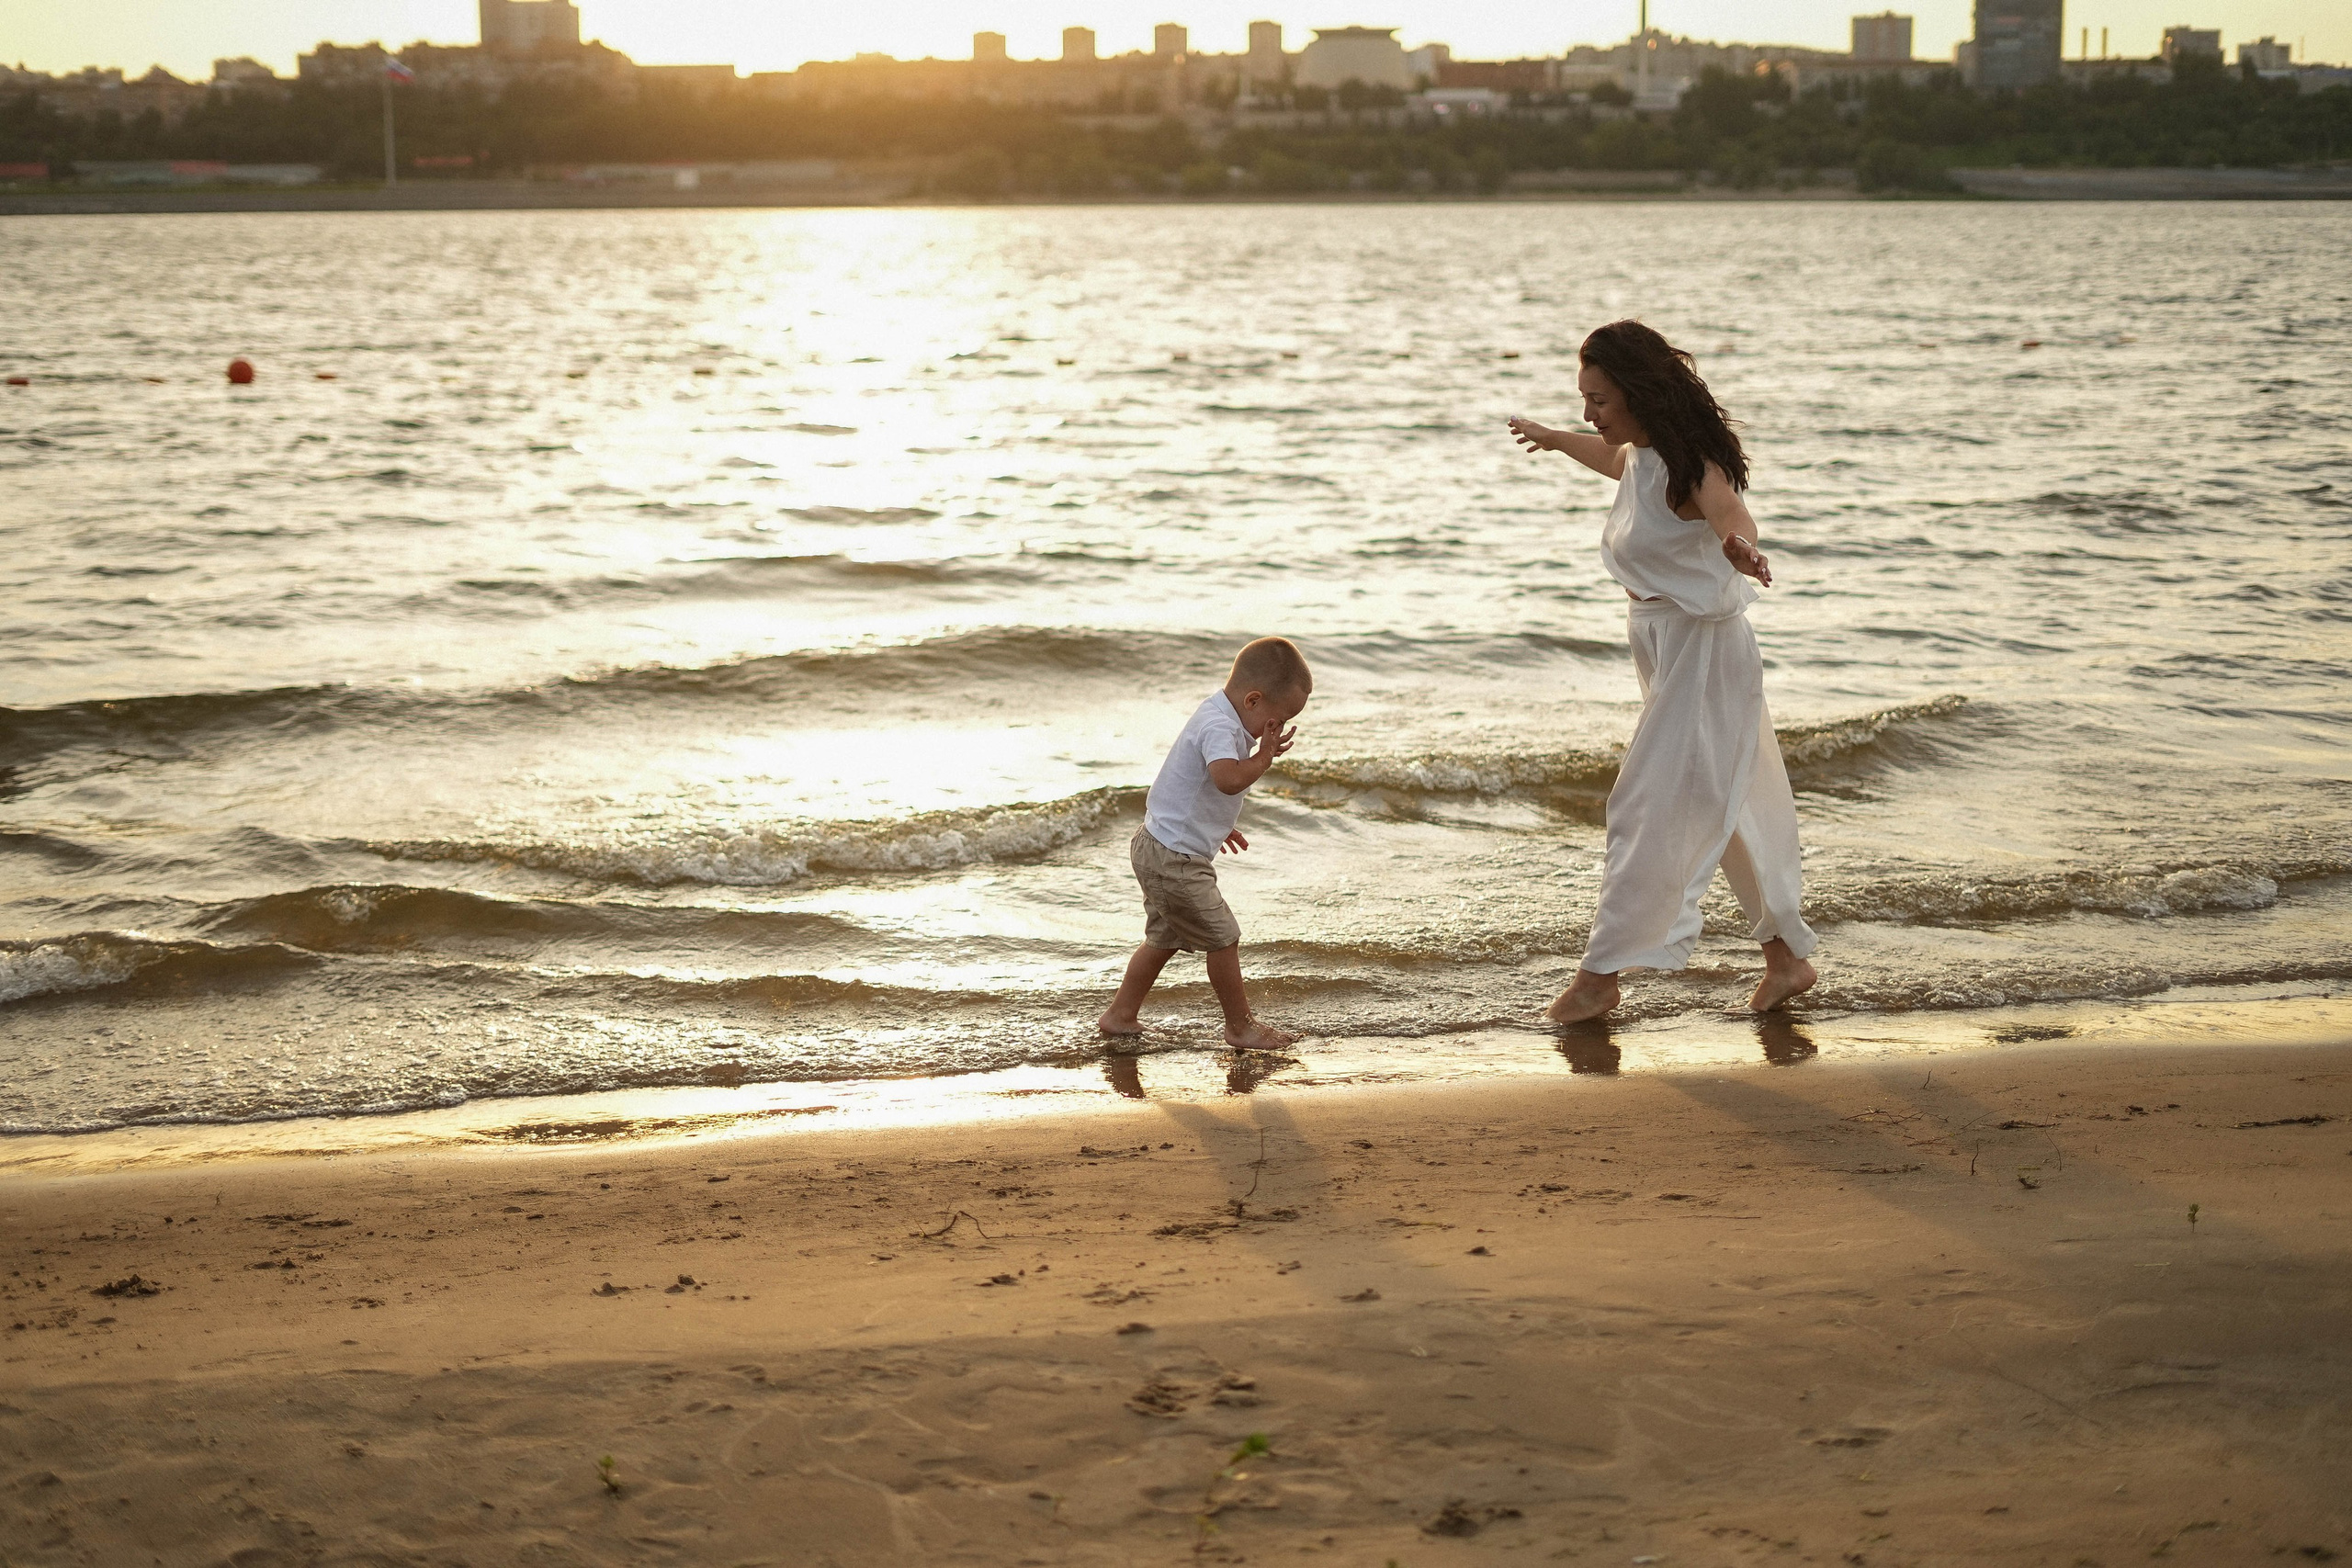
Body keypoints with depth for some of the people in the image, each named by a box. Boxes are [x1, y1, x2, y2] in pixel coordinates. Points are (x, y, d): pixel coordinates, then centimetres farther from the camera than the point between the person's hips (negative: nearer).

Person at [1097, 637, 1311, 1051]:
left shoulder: (1220, 717, 10)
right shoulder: (1220, 727, -24)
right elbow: (1228, 779, -44)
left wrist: (1218, 827, 37)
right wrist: (1264, 755, -28)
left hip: (1159, 848, 11)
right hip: (1175, 859, -11)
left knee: (1164, 937, 22)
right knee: (1223, 938, 0)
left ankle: (1121, 1015, 31)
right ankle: (1241, 1026, 12)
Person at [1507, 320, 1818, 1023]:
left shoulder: (1689, 465, -22)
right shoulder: (1639, 456, 6)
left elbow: (1729, 510, -45)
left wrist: (1740, 548, -68)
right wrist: (1552, 438, 51)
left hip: (1702, 651, -10)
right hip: (1667, 649, 10)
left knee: (1648, 811, -7)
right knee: (1729, 807, 16)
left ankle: (1601, 975, -1)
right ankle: (1787, 955, 25)